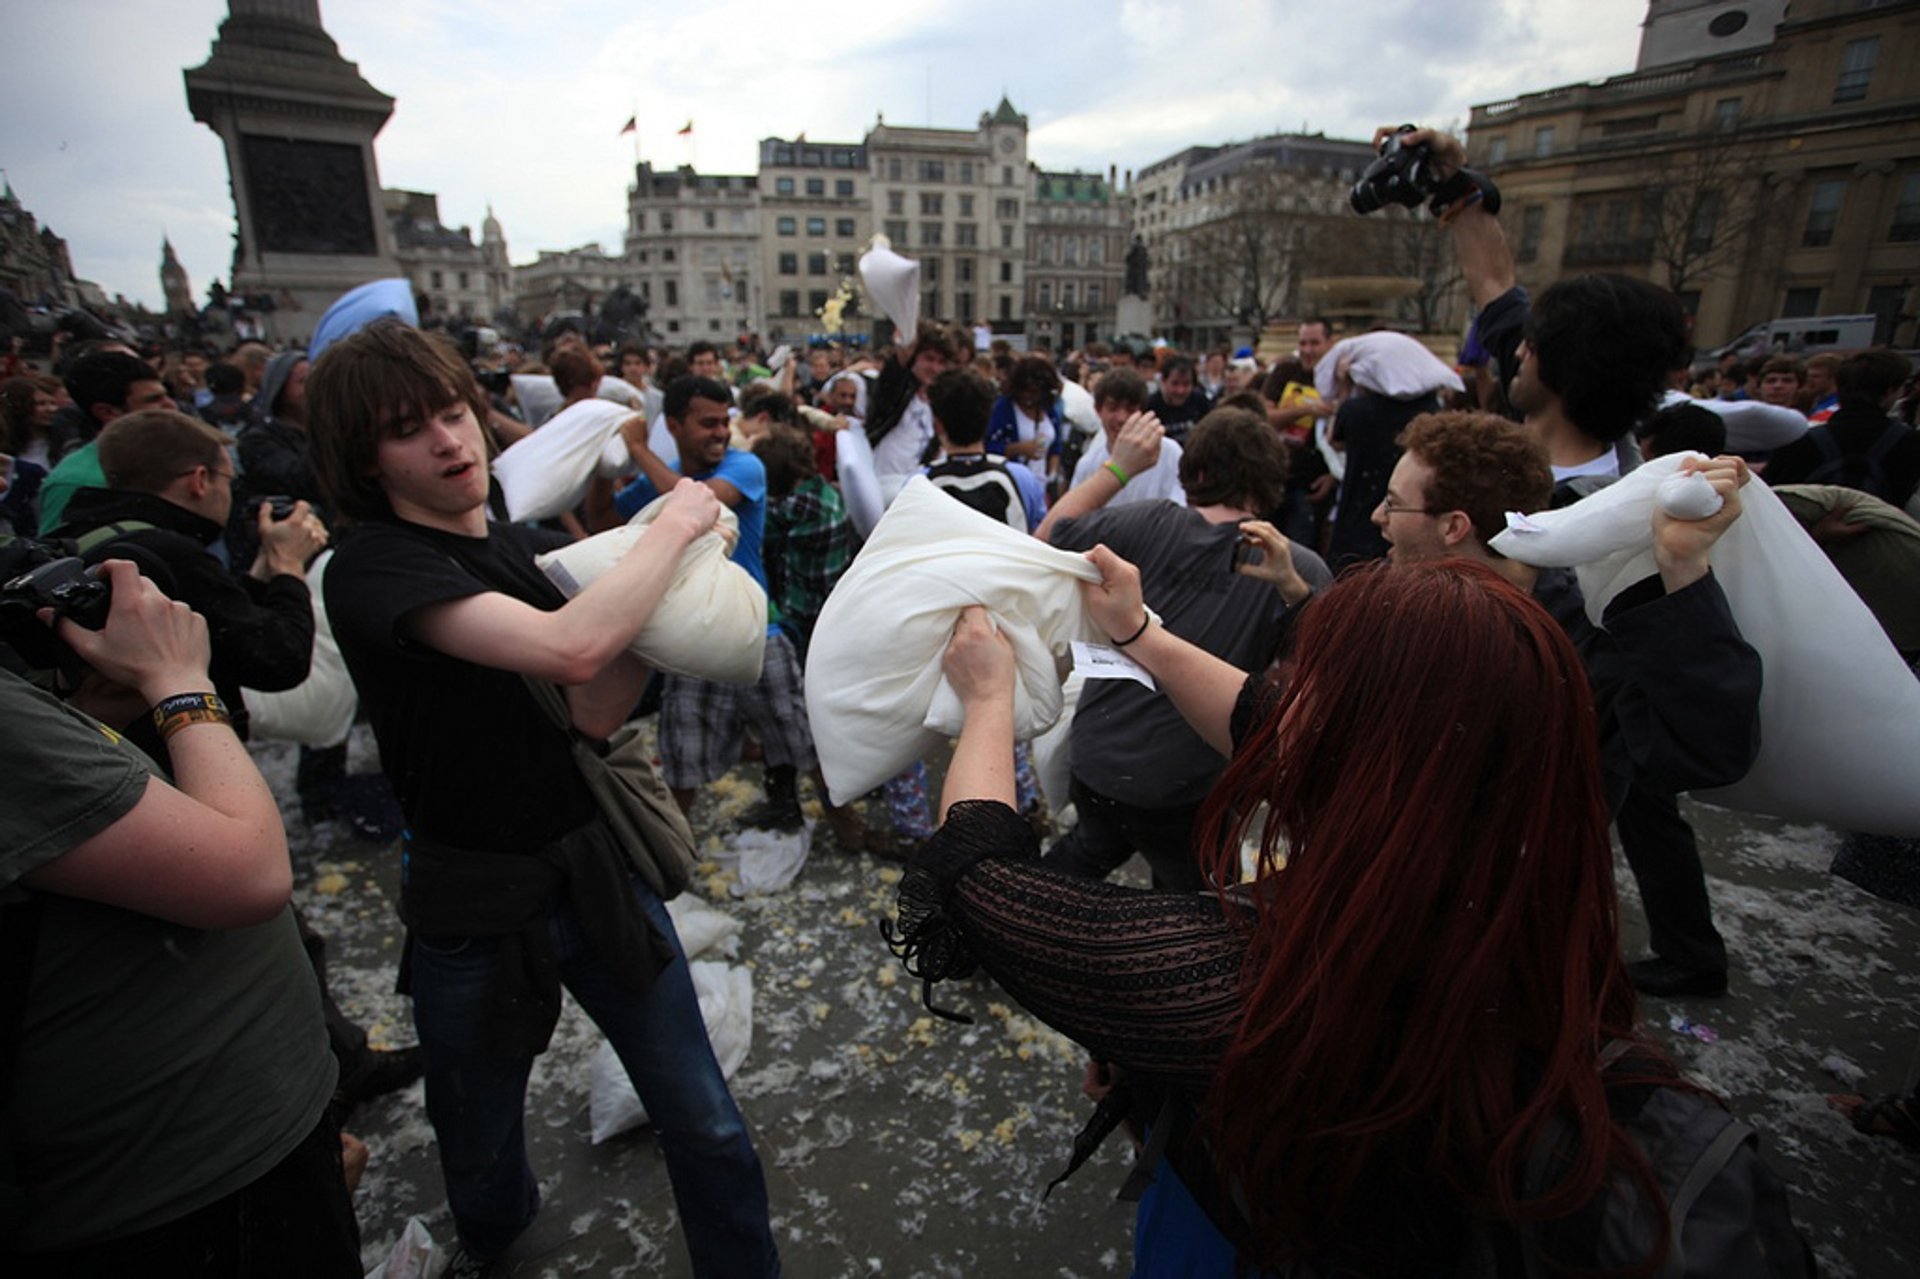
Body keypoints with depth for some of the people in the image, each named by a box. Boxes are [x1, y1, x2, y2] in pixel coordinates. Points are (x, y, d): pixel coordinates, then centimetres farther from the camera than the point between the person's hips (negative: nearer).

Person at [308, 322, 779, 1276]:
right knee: (478, 1150, 24)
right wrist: (674, 525, -21)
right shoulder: (373, 568, -17)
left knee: (706, 1125, 9)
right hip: (474, 906, -3)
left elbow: (595, 713, -7)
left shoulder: (539, 550, 2)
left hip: (599, 868, 4)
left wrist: (664, 572, -17)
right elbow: (571, 649, -35)